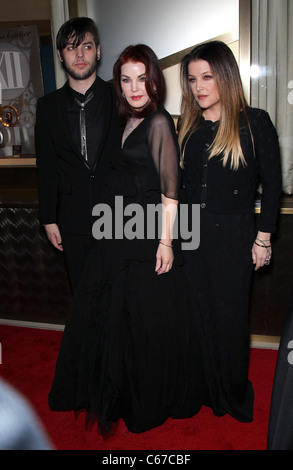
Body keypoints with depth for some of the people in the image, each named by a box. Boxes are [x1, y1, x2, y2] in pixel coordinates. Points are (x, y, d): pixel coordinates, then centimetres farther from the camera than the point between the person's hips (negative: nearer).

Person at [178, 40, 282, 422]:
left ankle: (236, 397, 32)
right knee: (201, 315, 13)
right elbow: (180, 183, 10)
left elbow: (272, 185, -3)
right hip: (191, 236, 4)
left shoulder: (255, 123, -6)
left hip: (232, 237, -3)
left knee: (230, 317, 9)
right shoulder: (187, 126, 6)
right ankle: (208, 391, 33)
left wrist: (263, 238, -5)